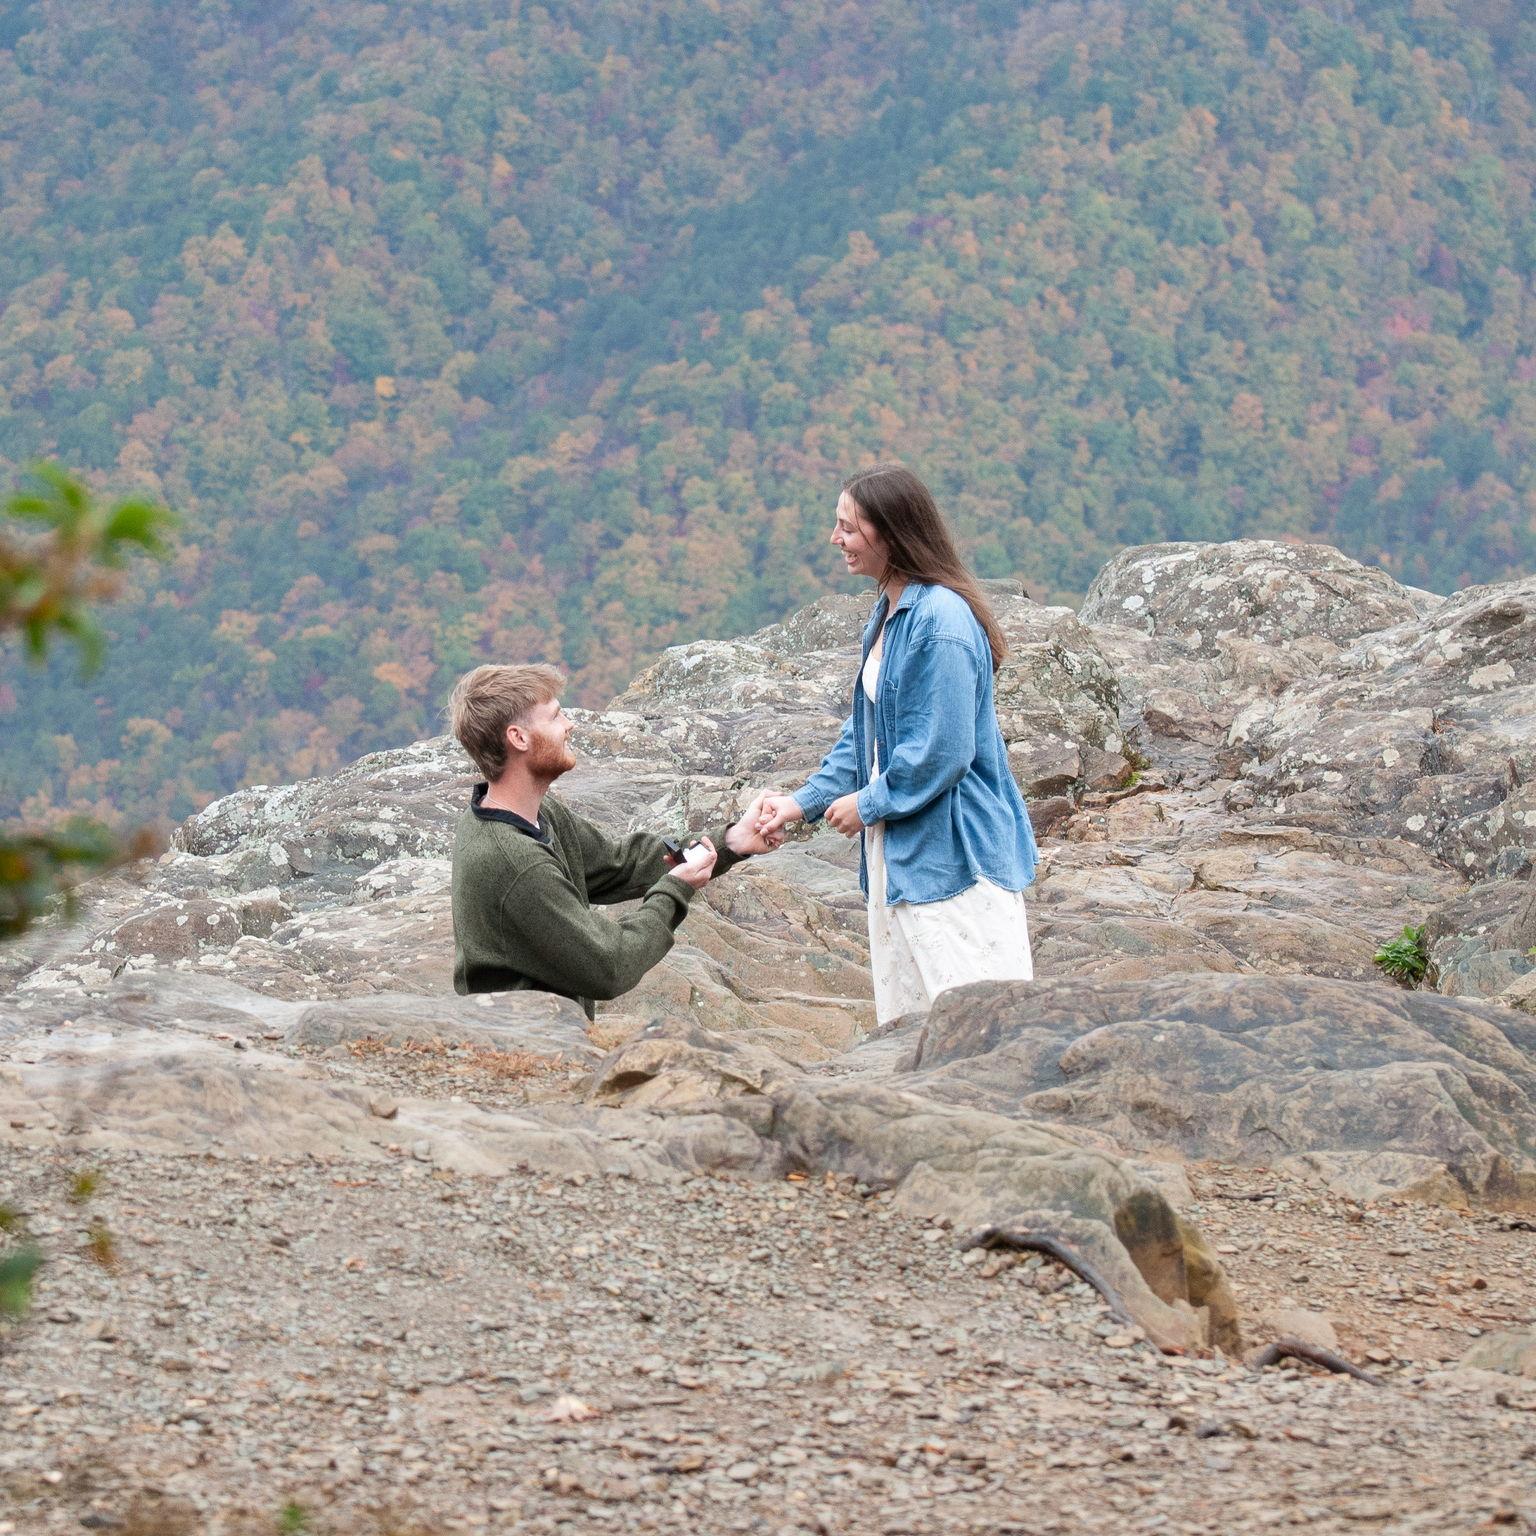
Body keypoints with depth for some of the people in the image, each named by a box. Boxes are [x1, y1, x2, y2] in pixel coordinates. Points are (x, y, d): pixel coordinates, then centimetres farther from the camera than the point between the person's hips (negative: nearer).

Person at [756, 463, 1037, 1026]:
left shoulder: (941, 621, -20)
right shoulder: (887, 614, 11)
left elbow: (942, 749, -22)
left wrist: (868, 804, -10)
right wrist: (805, 802, 9)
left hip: (954, 852, -10)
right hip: (900, 852, 10)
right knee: (906, 1018, 14)